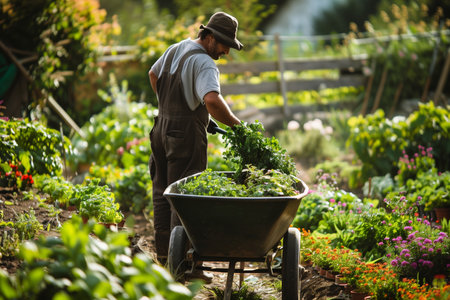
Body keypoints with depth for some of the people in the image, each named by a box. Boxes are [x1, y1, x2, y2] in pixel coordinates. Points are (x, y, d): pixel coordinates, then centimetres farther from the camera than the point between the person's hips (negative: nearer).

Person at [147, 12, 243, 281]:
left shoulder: (176, 49, 11)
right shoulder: (203, 63, -19)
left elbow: (153, 75, 27)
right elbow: (212, 100, -36)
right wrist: (236, 125, -25)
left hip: (163, 126, 9)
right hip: (186, 135, -9)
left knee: (163, 191, 16)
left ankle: (163, 250, 27)